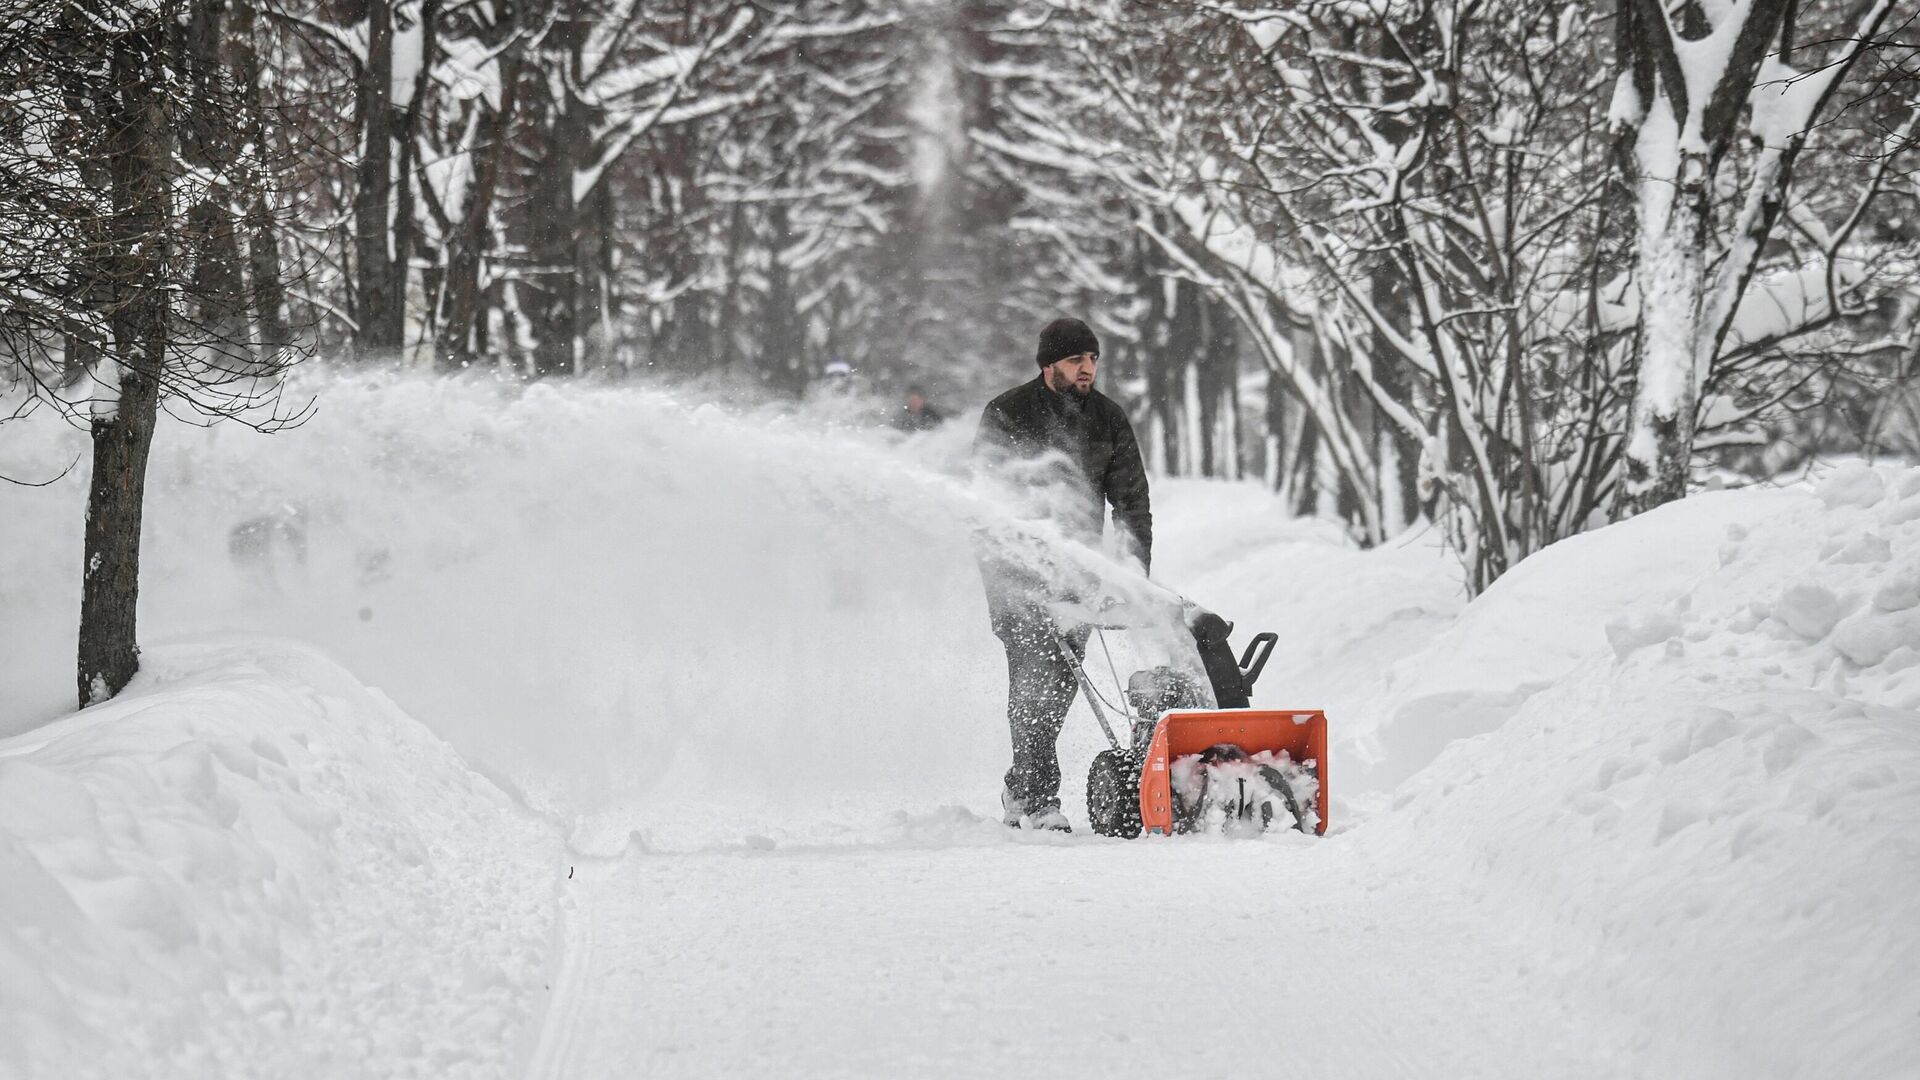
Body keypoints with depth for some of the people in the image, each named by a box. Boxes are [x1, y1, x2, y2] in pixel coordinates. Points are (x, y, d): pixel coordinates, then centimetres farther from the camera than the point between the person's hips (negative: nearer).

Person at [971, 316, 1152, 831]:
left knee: (1062, 679, 5)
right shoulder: (1006, 414, -8)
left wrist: (1134, 576, -5)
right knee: (1036, 674, -15)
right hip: (1016, 565, -4)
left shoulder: (1108, 420, 4)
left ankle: (1020, 790, 22)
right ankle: (1038, 801, -14)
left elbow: (1132, 501, 7)